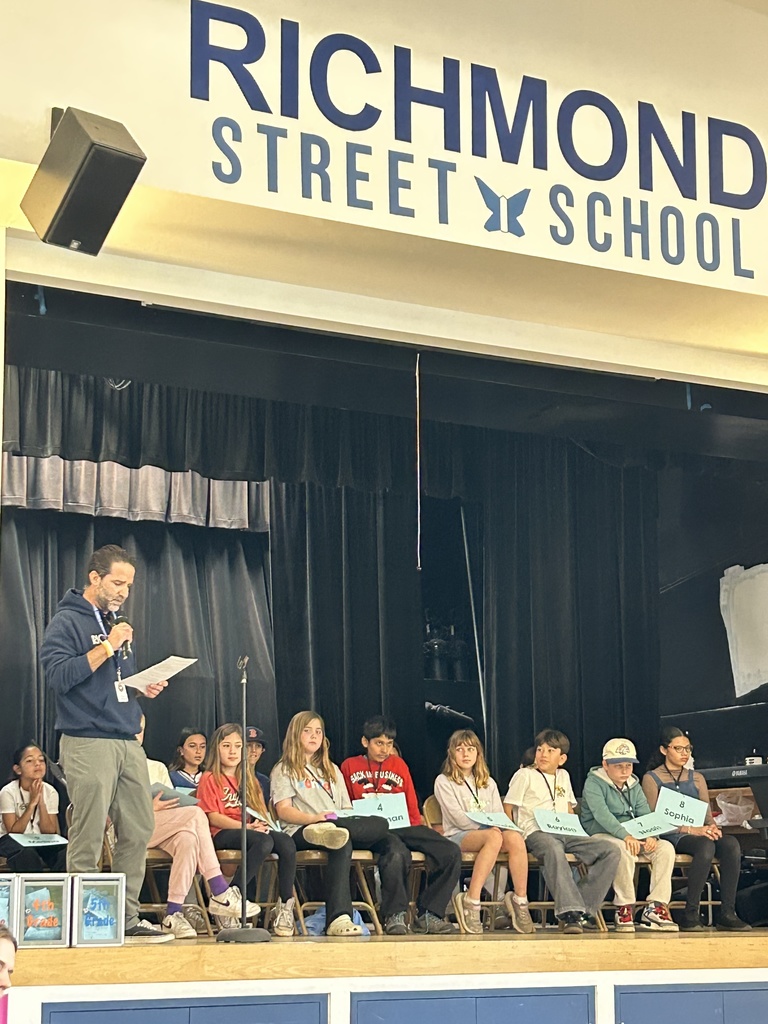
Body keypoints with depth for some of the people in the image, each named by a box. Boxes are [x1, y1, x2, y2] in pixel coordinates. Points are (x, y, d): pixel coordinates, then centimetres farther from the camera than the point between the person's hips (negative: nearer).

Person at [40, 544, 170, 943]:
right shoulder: (66, 622, -3)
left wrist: (144, 687, 8)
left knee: (138, 831, 5)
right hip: (88, 742, -8)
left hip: (128, 742, 8)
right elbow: (59, 675, -15)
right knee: (88, 838, -7)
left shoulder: (117, 624, 21)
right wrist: (107, 647, -15)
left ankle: (127, 917, 12)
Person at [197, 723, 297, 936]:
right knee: (264, 842, -37)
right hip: (222, 834, -6)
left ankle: (285, 906, -24)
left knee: (286, 843, -26)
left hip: (249, 830, 6)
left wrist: (263, 823, -5)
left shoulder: (249, 779, 25)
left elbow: (260, 810, 21)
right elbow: (213, 817, -6)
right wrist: (247, 827, -17)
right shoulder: (210, 779, 5)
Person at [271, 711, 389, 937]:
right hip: (301, 832, -5)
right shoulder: (284, 770, 16)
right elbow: (283, 810, 0)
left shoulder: (331, 770, 34)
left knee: (380, 825, -28)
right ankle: (338, 918, -56)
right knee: (342, 844, -42)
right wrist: (314, 818, -20)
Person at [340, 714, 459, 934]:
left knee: (451, 852, -22)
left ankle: (428, 915, -17)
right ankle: (396, 915, -23)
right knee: (398, 853, -40)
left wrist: (418, 832, 4)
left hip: (404, 827, 4)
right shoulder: (350, 767, 16)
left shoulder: (399, 764, 23)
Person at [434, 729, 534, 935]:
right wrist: (490, 827, -15)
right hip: (458, 836, -4)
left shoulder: (488, 783, 24)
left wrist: (498, 826, -10)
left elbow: (500, 815, 15)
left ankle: (520, 900, -28)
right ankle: (471, 902, -40)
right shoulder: (444, 782, 7)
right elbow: (458, 818, -6)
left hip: (490, 832, 5)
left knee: (514, 837, -31)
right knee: (494, 837, -38)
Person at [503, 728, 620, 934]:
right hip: (536, 832, -6)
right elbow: (508, 809, 5)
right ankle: (570, 911, -47)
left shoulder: (563, 776, 27)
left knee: (611, 852, -17)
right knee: (553, 849, -43)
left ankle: (584, 910, -22)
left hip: (565, 833, 6)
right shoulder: (524, 775, 10)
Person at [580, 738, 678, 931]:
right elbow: (601, 814, -24)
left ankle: (655, 907, -18)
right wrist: (625, 836, -37)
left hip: (632, 836, 7)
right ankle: (624, 908, -25)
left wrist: (650, 835, -18)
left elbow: (645, 814, 5)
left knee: (665, 848, -15)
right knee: (625, 849, -38)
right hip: (601, 835, -7)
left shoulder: (634, 785, 14)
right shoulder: (594, 783, -8)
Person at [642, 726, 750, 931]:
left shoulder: (696, 778, 22)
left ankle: (727, 913, -29)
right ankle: (691, 914, -31)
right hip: (670, 837, -5)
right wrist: (692, 830, -18)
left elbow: (707, 815, 16)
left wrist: (712, 828, -10)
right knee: (706, 845, -37)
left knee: (731, 844, -28)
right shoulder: (651, 779, 4)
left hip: (700, 834, 5)